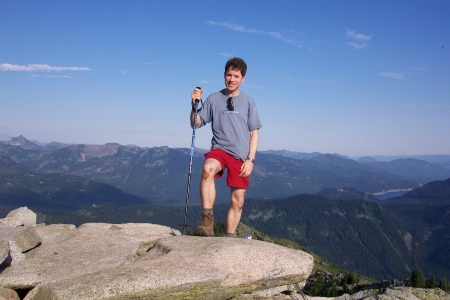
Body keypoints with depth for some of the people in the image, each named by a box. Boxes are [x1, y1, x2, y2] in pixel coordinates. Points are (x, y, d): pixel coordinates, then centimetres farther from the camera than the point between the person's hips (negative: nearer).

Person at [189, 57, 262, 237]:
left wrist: (250, 159, -3)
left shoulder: (249, 102, 6)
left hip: (241, 155, 2)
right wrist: (195, 106, -12)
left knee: (238, 201, 2)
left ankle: (229, 237, 16)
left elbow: (254, 133, 6)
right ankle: (207, 219, -30)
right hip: (219, 149, -1)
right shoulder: (213, 99, 5)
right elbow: (196, 124, 5)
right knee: (208, 168, -36)